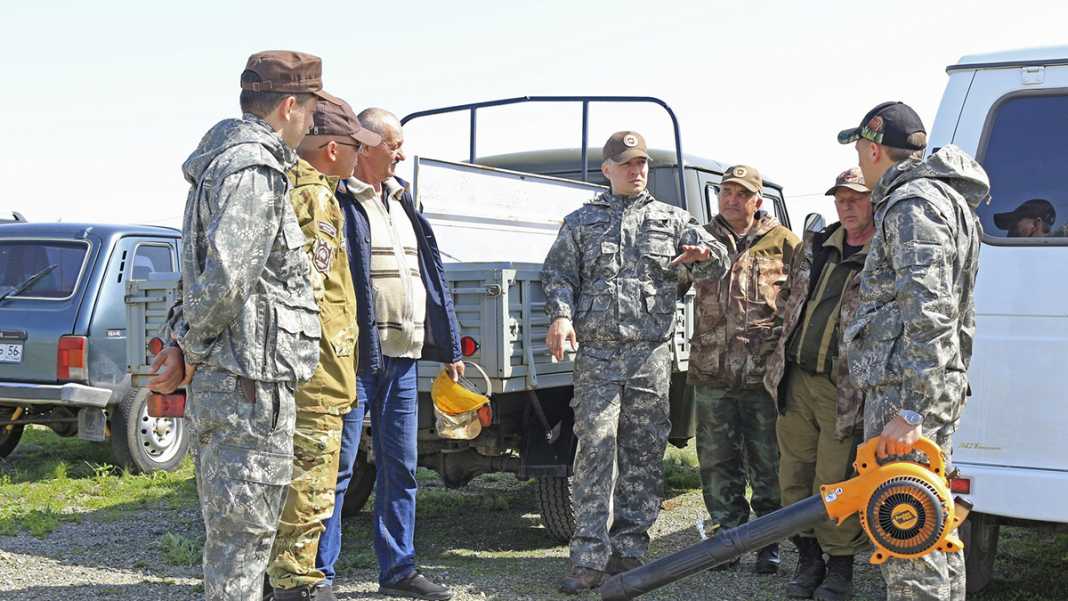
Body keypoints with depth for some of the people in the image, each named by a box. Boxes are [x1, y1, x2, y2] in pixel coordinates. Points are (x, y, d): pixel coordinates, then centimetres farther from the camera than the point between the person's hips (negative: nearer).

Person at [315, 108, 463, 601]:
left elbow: (430, 275, 20)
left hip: (402, 357, 8)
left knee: (400, 467, 12)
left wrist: (449, 347, 17)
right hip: (354, 355, -8)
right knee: (337, 467, -2)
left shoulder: (402, 201, 17)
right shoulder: (336, 200, -8)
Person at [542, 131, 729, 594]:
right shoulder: (581, 222, 15)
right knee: (595, 450, -8)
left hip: (651, 353, 2)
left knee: (643, 455, 4)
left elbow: (717, 262, 12)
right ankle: (589, 559, -6)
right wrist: (561, 315, -10)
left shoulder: (671, 220, 15)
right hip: (597, 352, -1)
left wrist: (704, 254, -13)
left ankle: (629, 549, 13)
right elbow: (558, 275, 10)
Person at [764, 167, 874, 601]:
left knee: (833, 483, -2)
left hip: (843, 390, -6)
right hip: (795, 380, 6)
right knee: (794, 476, 11)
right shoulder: (815, 245, 12)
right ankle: (808, 561, 25)